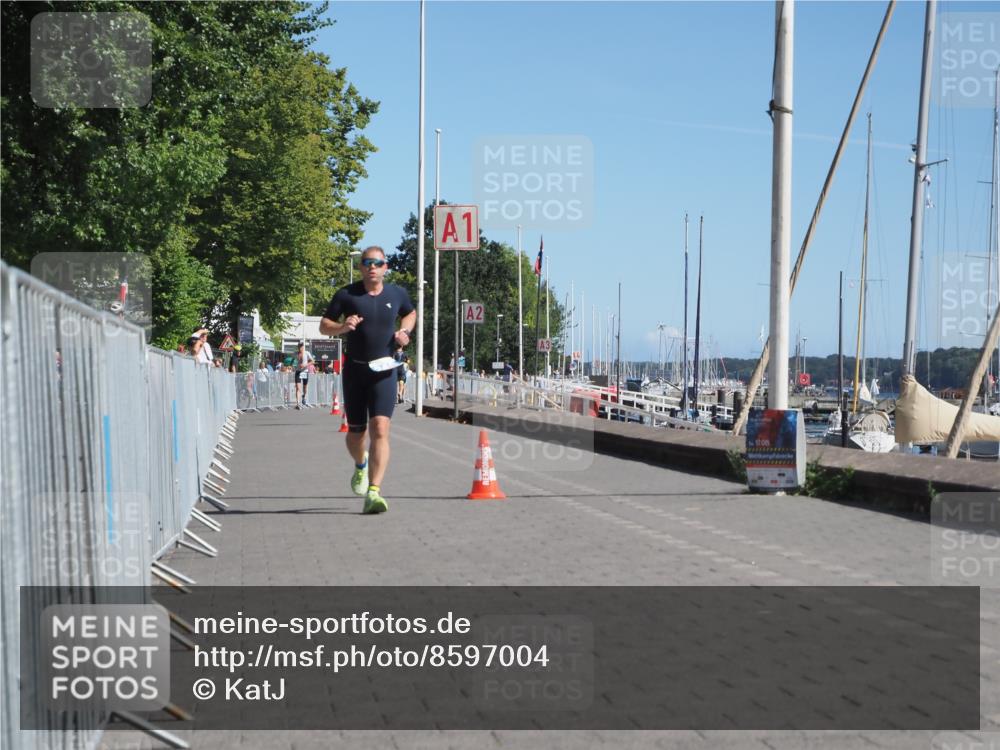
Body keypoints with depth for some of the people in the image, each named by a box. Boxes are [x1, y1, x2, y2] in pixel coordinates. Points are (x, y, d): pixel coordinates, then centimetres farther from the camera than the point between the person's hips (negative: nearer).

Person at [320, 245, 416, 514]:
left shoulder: (397, 294, 5)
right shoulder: (346, 295, -1)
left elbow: (411, 313, 25)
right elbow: (323, 326, 3)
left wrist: (404, 331, 4)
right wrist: (342, 327, -19)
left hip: (384, 371, 0)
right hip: (354, 370, 0)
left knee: (380, 430, -16)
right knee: (356, 432, 10)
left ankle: (374, 492, -21)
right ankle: (361, 465, 46)